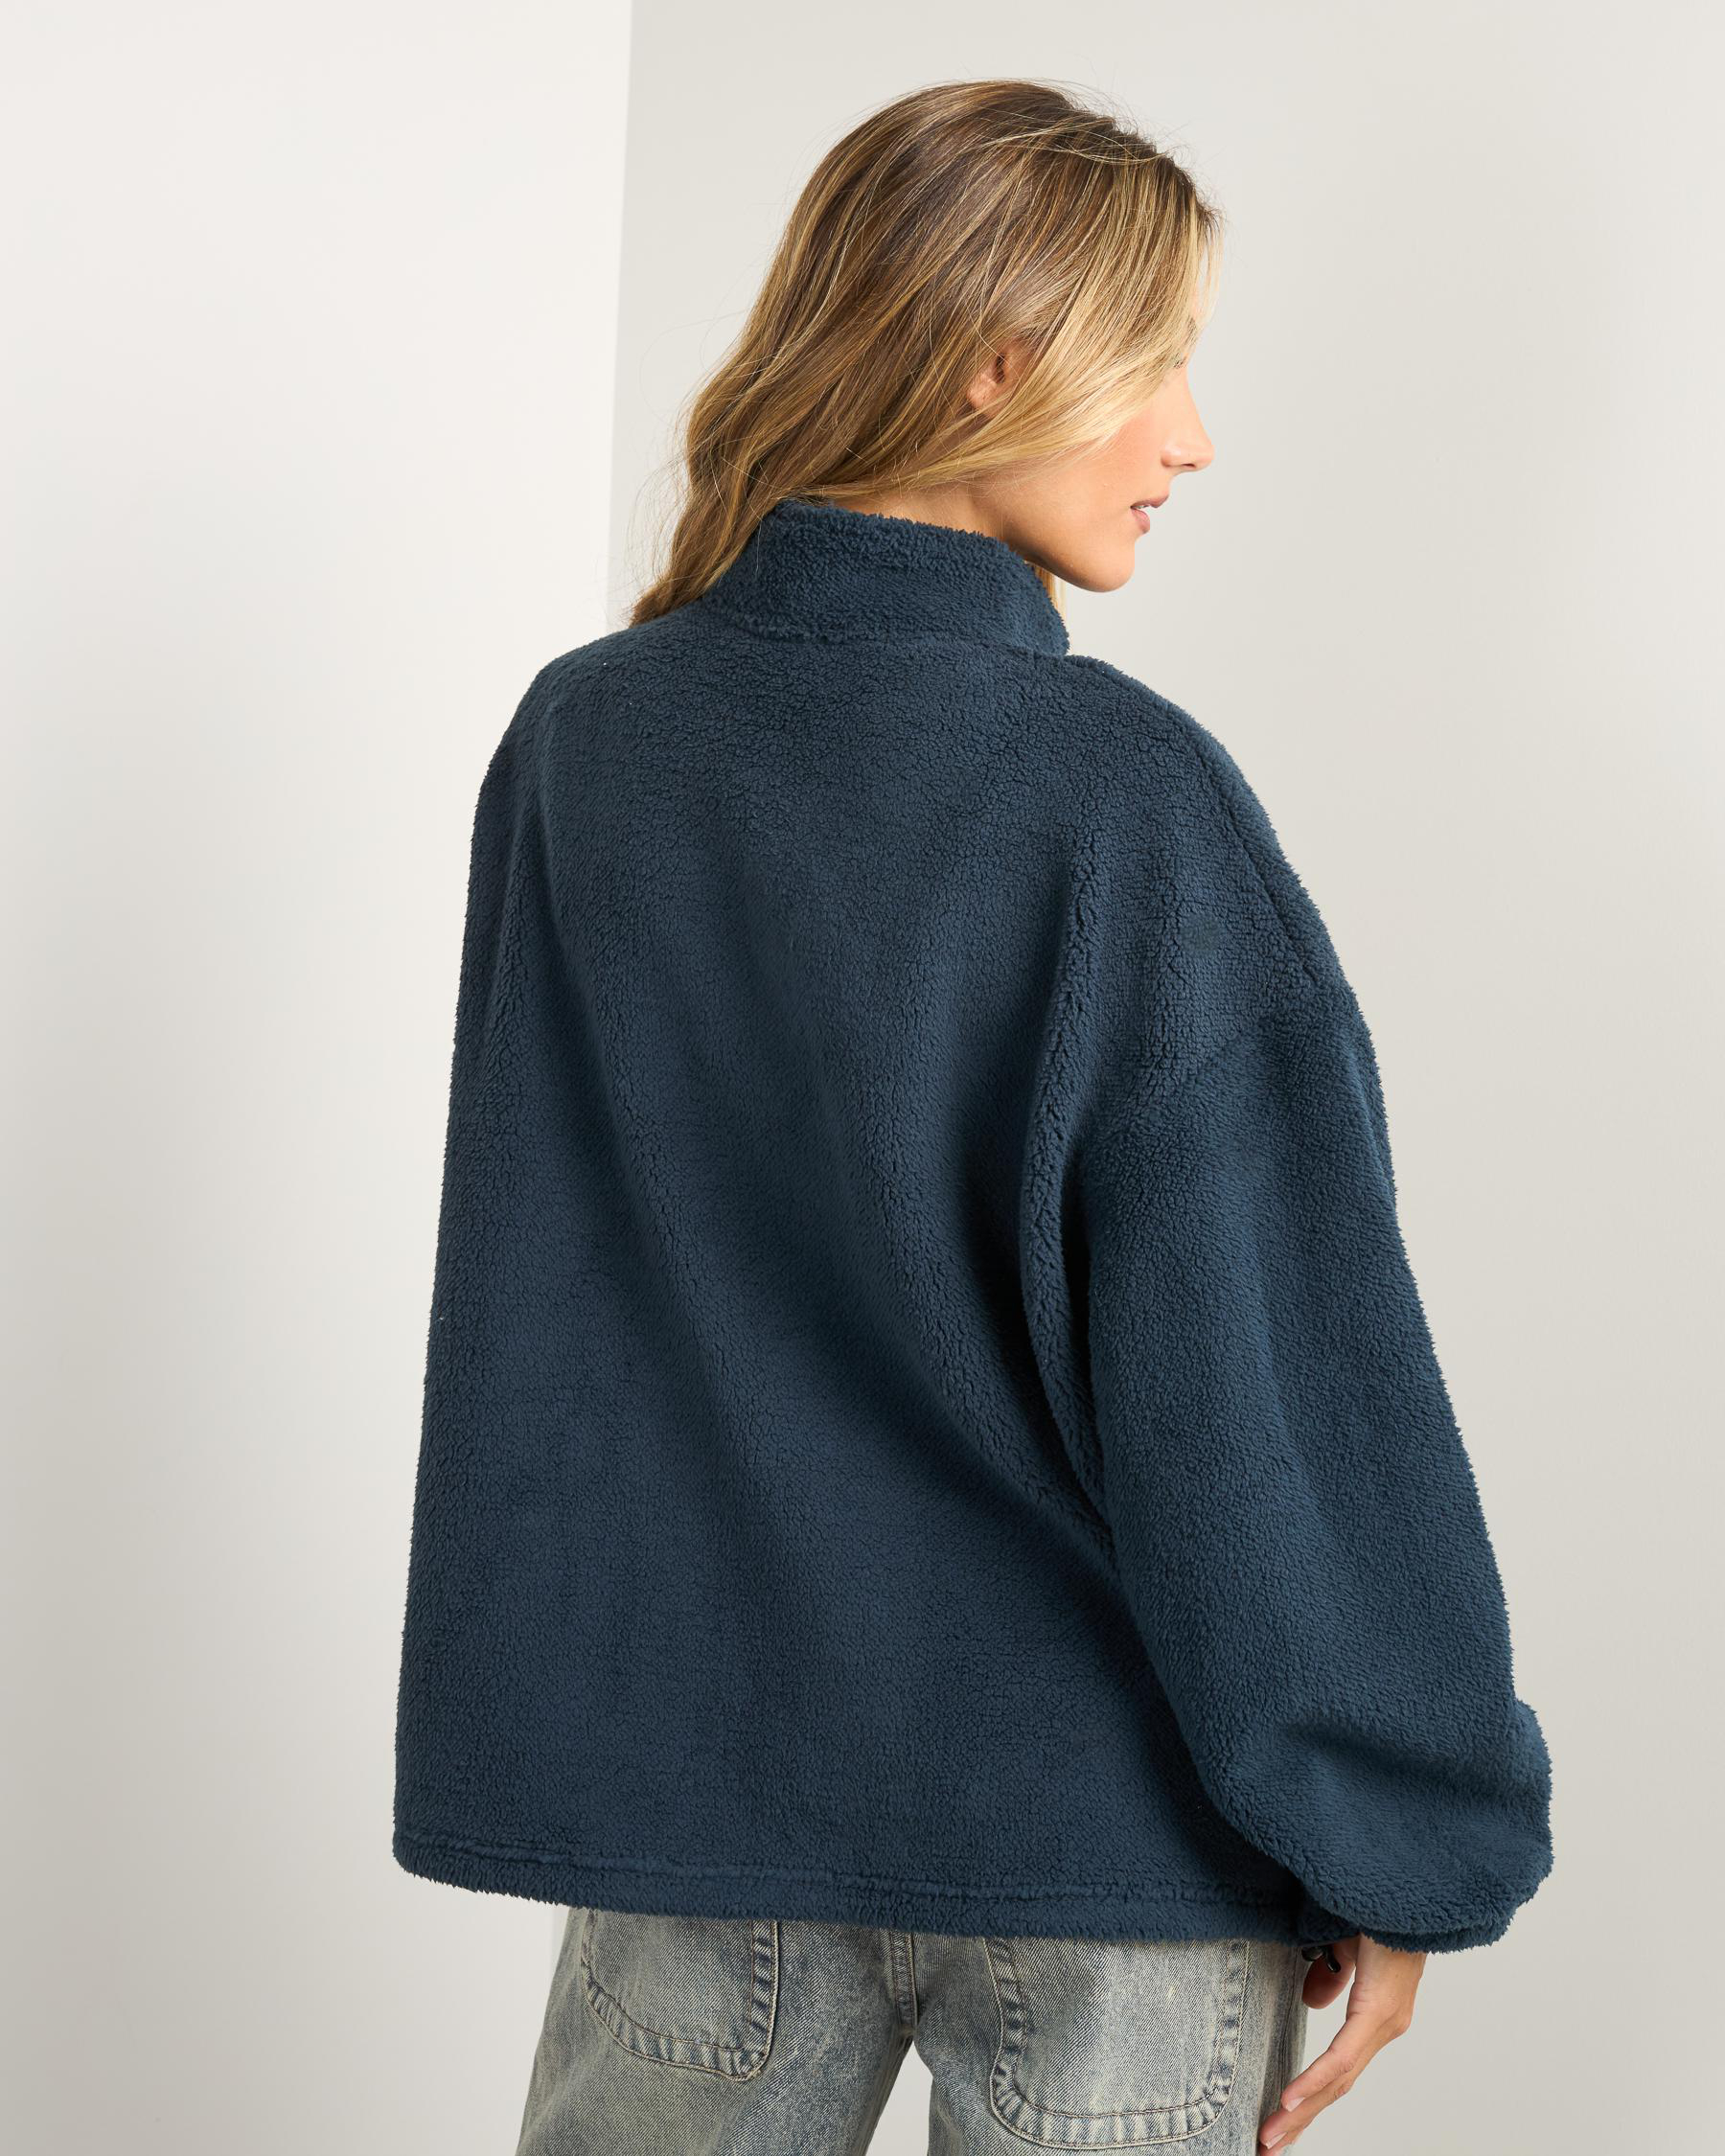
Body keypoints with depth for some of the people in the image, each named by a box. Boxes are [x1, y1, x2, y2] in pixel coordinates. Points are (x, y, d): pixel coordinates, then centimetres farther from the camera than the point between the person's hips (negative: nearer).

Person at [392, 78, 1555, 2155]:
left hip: (689, 1784, 4)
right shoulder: (1128, 798, -18)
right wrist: (1406, 1851, -5)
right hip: (1109, 1831, -4)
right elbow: (1272, 1375, -16)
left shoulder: (576, 750, -3)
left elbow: (516, 1305, 4)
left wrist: (546, 1713, 15)